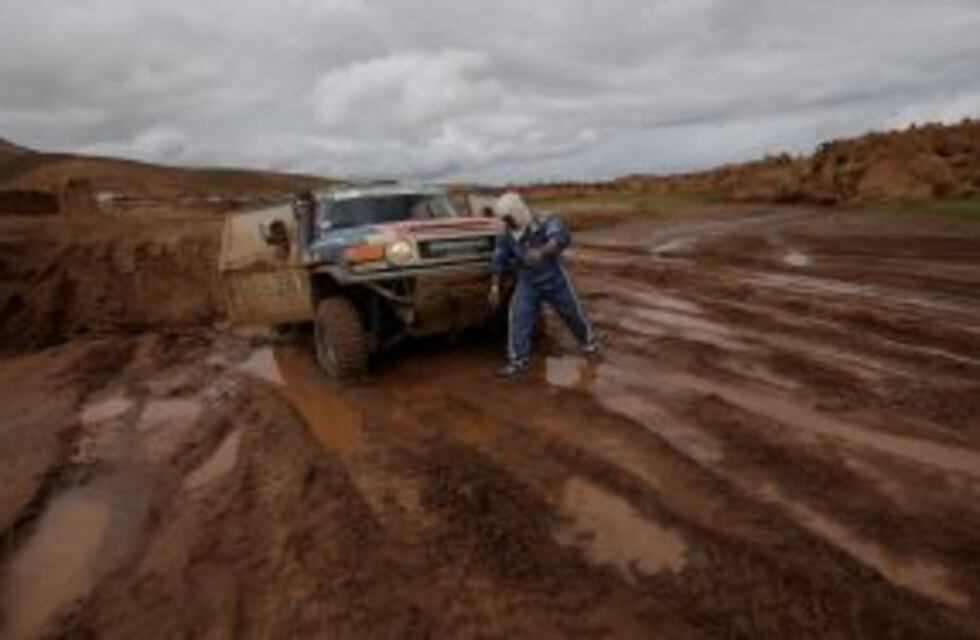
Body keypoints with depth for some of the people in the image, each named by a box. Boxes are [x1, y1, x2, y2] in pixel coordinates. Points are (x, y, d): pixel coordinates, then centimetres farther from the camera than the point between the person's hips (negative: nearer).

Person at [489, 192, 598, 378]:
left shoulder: (547, 222, -19)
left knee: (572, 311, 14)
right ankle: (518, 361, -6)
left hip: (555, 279, -2)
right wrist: (495, 287, -3)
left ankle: (587, 340, 42)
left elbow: (561, 239, -38)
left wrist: (541, 251, -54)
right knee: (518, 317, -14)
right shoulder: (506, 236, -6)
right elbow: (499, 262, 2)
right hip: (527, 283, 2)